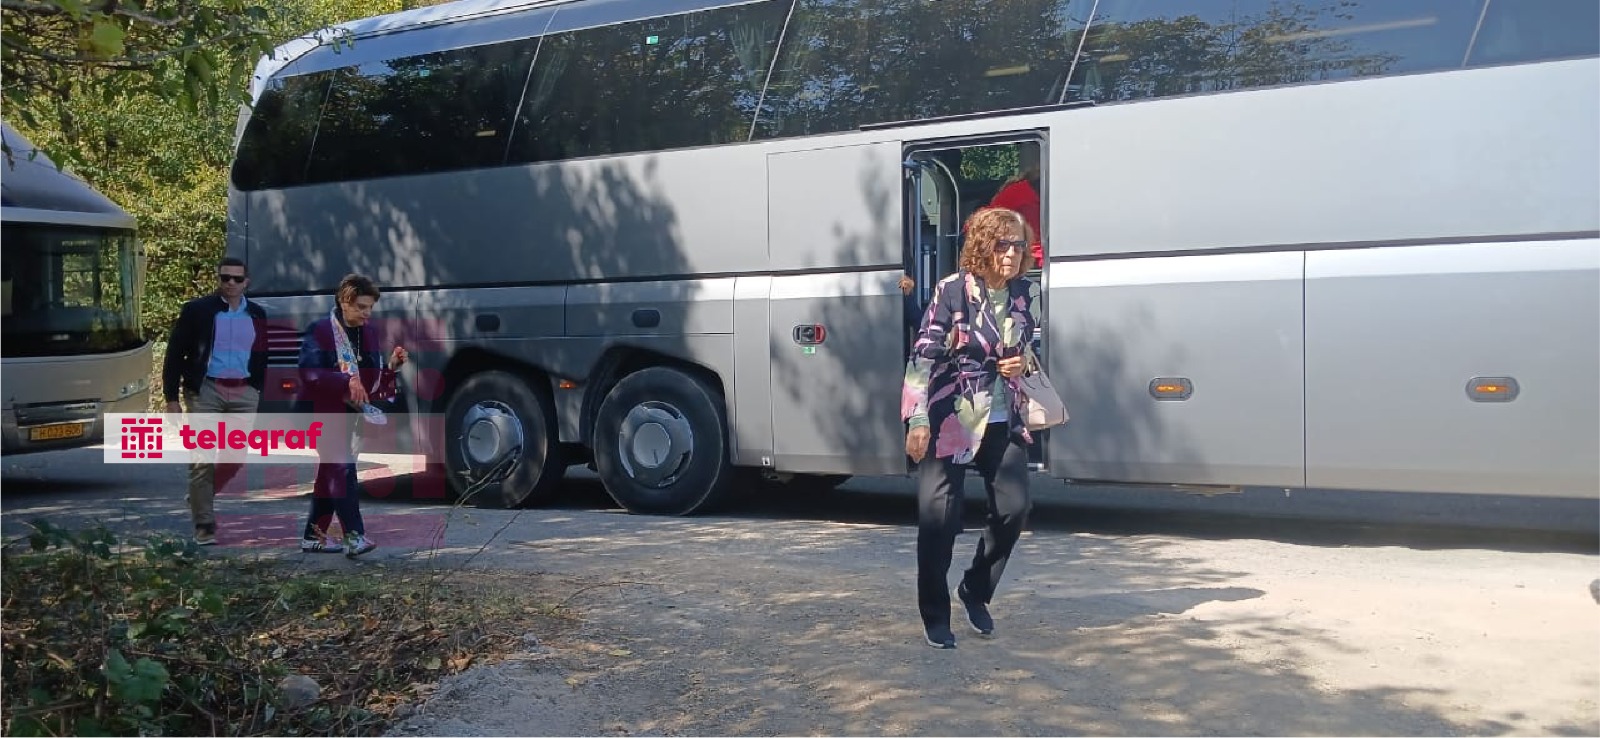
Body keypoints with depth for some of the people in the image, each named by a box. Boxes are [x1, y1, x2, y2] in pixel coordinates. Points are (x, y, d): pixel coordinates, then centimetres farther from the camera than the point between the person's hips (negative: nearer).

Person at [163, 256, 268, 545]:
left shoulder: (257, 315, 10)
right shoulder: (197, 310, 0)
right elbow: (175, 354, 0)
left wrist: (258, 393, 11)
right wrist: (172, 398, -4)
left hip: (244, 393, 3)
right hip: (206, 391, -3)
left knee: (236, 458, 5)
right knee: (203, 461, -5)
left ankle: (201, 498, 30)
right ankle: (204, 525, 2)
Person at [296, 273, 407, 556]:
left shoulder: (368, 332, 10)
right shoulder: (320, 331, -11)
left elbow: (374, 376, 14)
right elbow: (309, 373, -21)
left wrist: (391, 366, -5)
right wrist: (346, 381, -30)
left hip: (351, 412, 8)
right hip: (326, 412, -8)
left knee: (330, 472, 13)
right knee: (343, 468, -17)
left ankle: (314, 535, 22)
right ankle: (354, 536, -21)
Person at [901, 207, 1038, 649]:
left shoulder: (1022, 294, 4)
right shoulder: (953, 290, -12)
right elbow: (924, 355, -15)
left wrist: (1021, 364, -2)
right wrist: (917, 419, -22)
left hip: (1004, 422, 5)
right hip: (951, 421, -5)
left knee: (1014, 509, -2)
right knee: (939, 519, -4)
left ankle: (975, 592, 22)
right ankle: (935, 617, 13)